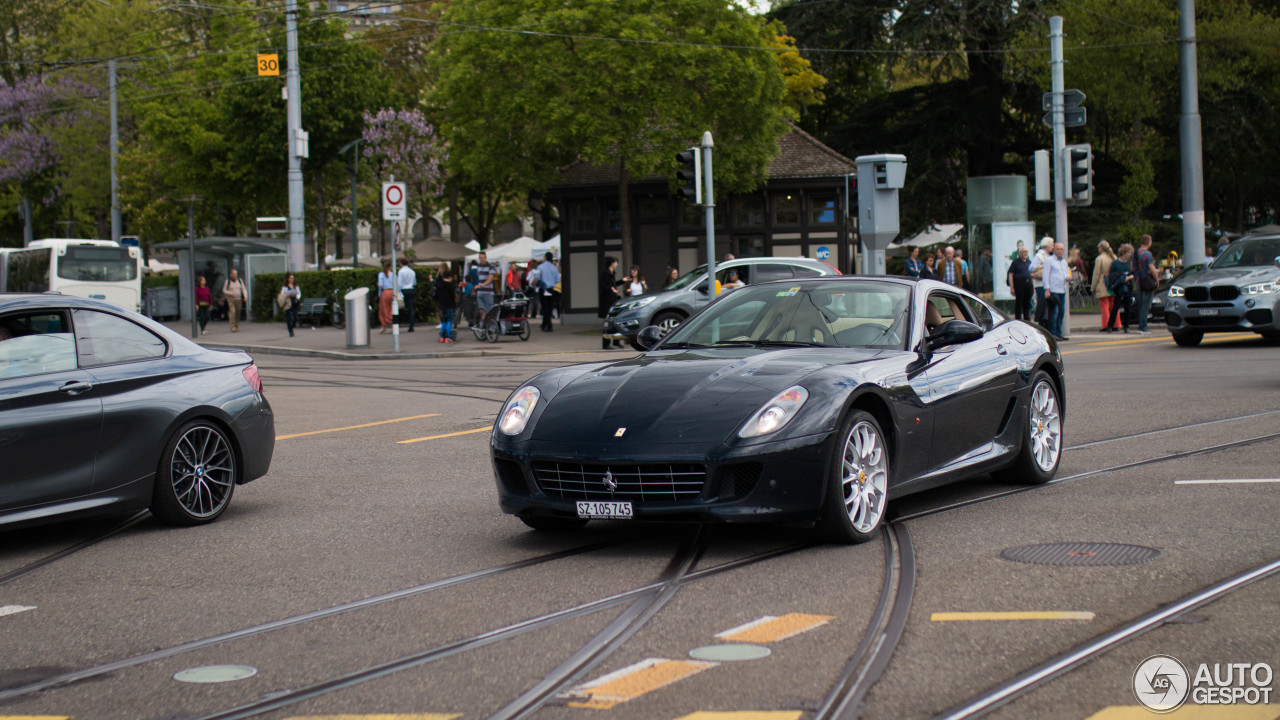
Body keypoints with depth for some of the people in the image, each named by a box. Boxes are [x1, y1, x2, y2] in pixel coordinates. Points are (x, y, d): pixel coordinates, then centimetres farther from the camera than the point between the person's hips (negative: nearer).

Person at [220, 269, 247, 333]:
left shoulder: (239, 280, 6)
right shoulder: (227, 281, -3)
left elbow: (243, 289, 6)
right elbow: (224, 290, 3)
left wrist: (245, 296, -8)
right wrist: (229, 293, -16)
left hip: (238, 299, 4)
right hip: (230, 299, -4)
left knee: (238, 313, 5)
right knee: (232, 311, -19)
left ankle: (237, 327, 17)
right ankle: (233, 327, -20)